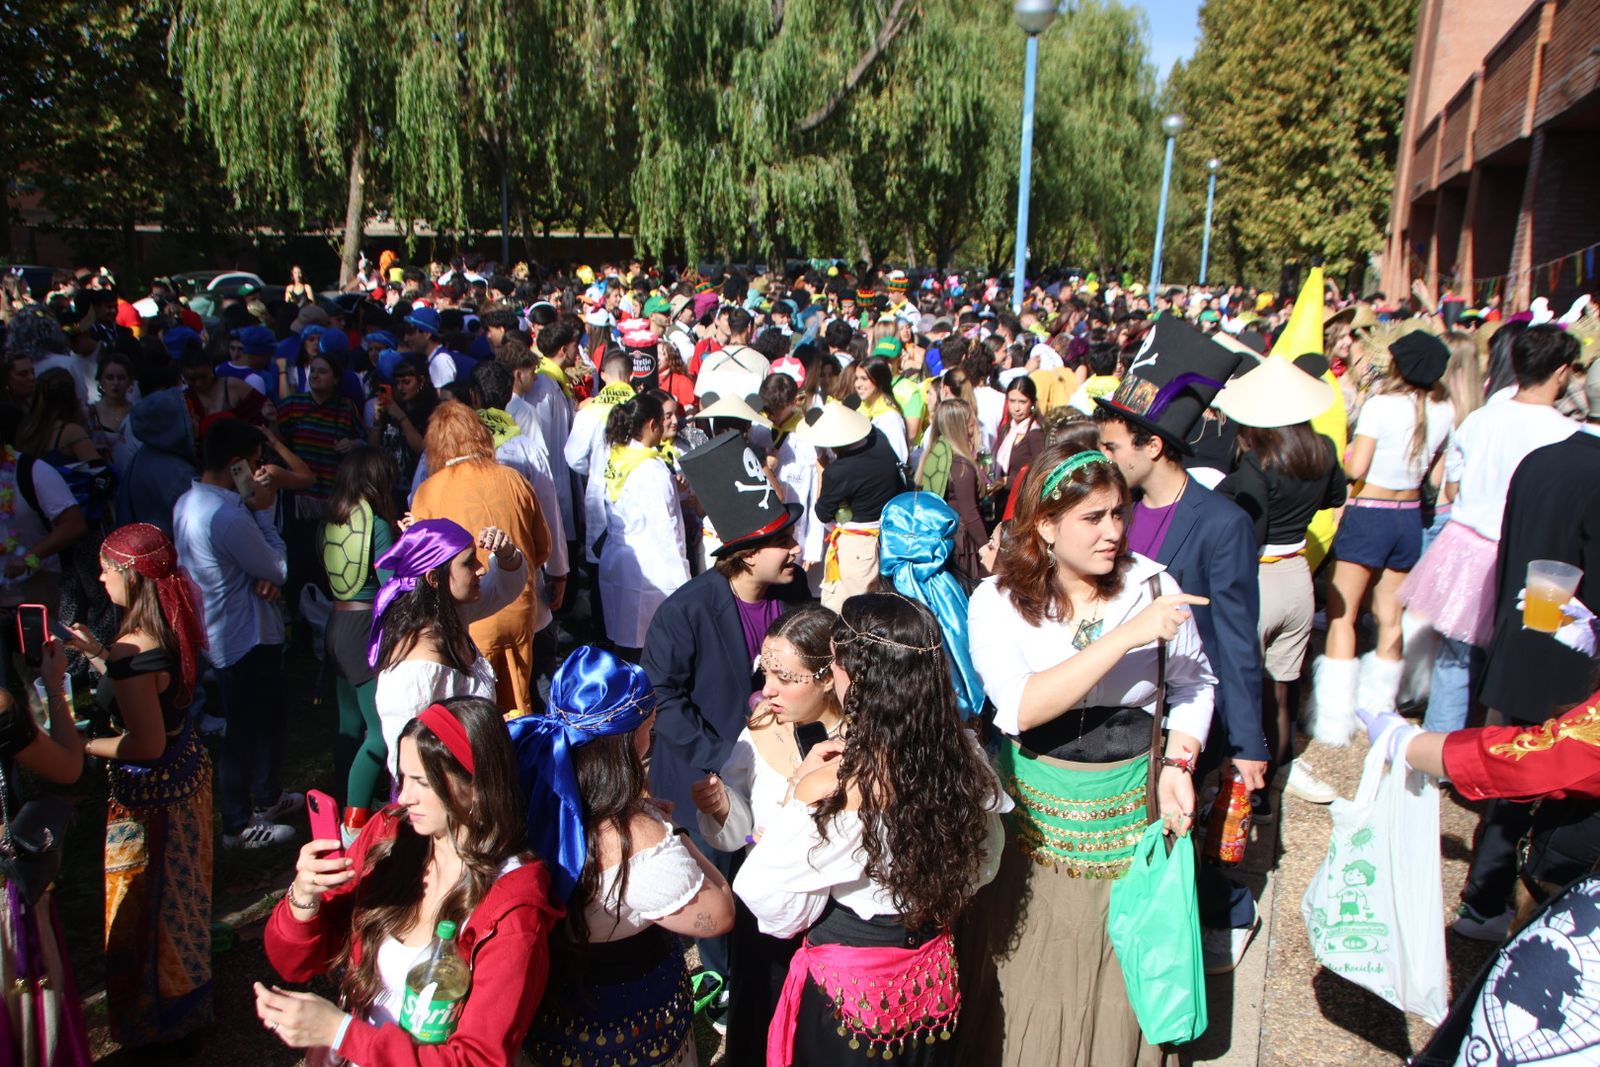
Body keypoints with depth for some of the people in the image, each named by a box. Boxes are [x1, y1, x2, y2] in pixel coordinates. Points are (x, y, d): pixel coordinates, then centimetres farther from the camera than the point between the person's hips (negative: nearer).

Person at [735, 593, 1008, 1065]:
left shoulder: (835, 790, -30)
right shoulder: (964, 755, -13)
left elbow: (778, 911, -19)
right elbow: (981, 866, 4)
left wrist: (797, 793, -21)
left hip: (848, 987, -5)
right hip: (931, 974, 5)